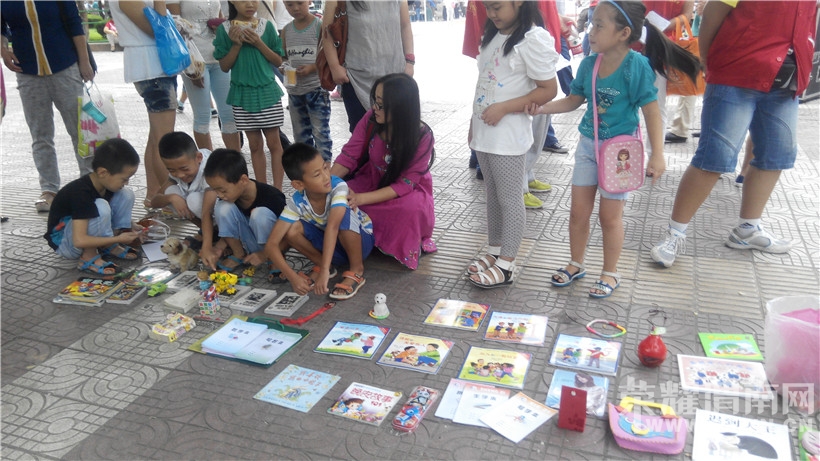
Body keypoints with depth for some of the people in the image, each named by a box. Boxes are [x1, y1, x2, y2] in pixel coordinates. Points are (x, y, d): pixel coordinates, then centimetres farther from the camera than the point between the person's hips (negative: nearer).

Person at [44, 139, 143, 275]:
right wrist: (118, 239, -30)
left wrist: (129, 232, -5)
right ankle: (89, 257, -15)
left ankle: (109, 246, -3)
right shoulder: (81, 193, -32)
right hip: (64, 243, -8)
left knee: (126, 195, -7)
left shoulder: (106, 184, -7)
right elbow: (79, 241, -36)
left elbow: (109, 216, 11)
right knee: (100, 208, -36)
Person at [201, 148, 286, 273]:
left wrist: (266, 254, -21)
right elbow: (229, 226, 4)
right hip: (249, 243, 5)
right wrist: (220, 247, -11)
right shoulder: (228, 196, -12)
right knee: (222, 207, -20)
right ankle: (239, 255, -3)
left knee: (260, 214, -34)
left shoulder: (272, 197, -29)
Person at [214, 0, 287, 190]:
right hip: (242, 94, 1)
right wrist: (236, 45, -14)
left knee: (273, 142, 1)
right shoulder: (225, 29, -2)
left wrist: (259, 43, -14)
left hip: (268, 91, 0)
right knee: (255, 144, 7)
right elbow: (224, 66, 0)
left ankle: (277, 190, 6)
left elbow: (278, 61, 0)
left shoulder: (266, 26, -2)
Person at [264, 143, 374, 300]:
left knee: (344, 216, -36)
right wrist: (292, 276, -37)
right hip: (331, 247, 3)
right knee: (292, 229, -23)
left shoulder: (338, 186, -30)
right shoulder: (297, 202, -21)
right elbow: (271, 244, -25)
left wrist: (324, 271, -52)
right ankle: (319, 264, 1)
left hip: (360, 242, -3)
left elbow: (333, 226, -44)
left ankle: (357, 271, -15)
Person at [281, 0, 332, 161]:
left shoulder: (320, 26, -6)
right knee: (300, 136, 14)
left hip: (317, 89, -5)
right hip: (294, 90, 6)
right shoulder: (286, 30, 8)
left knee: (320, 133, -4)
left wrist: (312, 67, -20)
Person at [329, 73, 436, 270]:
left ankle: (408, 246, -7)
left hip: (408, 190, -3)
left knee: (412, 207, -37)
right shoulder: (370, 120, -17)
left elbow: (404, 184, -27)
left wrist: (362, 199, -38)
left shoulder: (422, 137, -26)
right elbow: (348, 156, -13)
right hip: (373, 180, 4)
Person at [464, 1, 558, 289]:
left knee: (509, 200, 2)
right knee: (492, 196, 16)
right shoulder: (493, 36, 13)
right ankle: (495, 250, 29)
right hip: (484, 132, 8)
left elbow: (548, 90, -15)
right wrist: (474, 122, 16)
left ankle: (506, 264, 11)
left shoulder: (534, 39, -13)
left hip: (508, 136, -8)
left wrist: (503, 108, -19)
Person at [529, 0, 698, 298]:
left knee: (609, 216, 6)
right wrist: (540, 108, -4)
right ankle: (576, 264, 31)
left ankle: (610, 273, 26)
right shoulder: (589, 64, -2)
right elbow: (573, 100, 10)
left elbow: (651, 111, -17)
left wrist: (657, 155, -20)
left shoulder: (637, 65, -18)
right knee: (578, 211, 11)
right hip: (588, 145, 5)